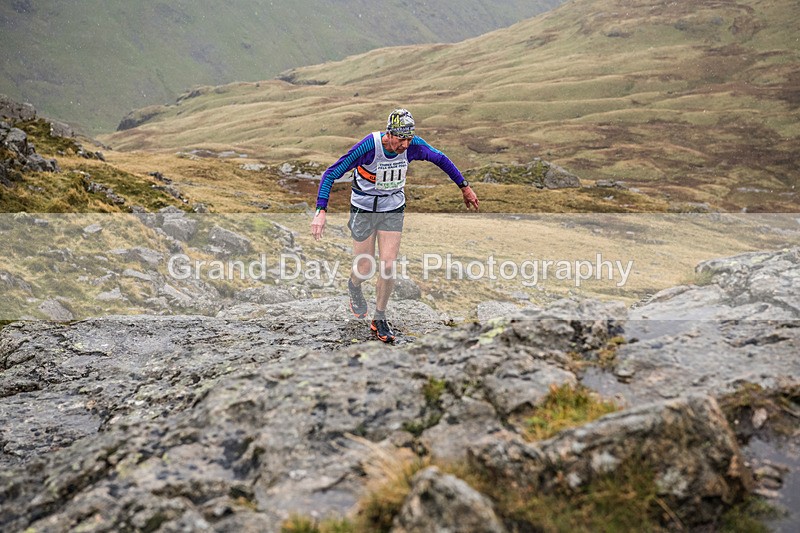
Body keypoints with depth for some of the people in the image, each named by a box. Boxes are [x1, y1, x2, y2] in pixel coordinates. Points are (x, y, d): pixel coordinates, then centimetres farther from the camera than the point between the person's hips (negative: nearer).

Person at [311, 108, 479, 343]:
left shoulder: (414, 145, -17)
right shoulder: (368, 146, -28)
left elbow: (440, 159, 4)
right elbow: (331, 174, -25)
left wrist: (464, 186, 10)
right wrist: (321, 211, -33)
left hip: (393, 210, 3)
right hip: (364, 210, -2)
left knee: (388, 267, -6)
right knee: (365, 269, 2)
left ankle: (379, 320, 13)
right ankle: (354, 287, 41)